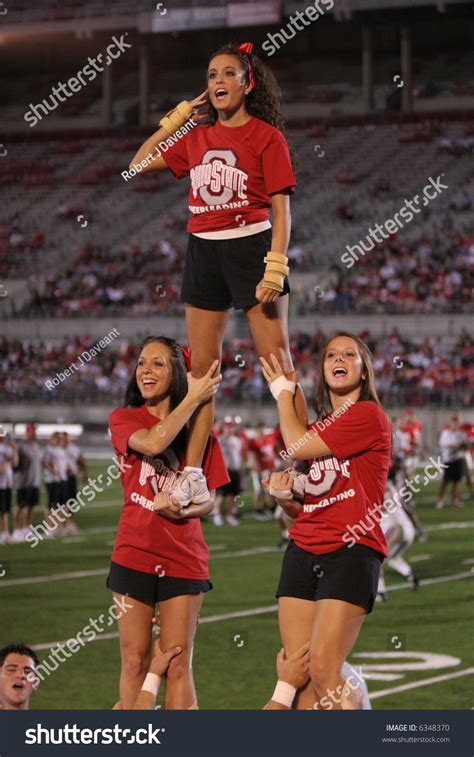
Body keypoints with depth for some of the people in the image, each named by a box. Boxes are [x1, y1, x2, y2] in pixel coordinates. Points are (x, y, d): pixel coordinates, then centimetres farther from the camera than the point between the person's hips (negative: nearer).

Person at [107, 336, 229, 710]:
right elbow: (153, 443, -20)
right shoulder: (123, 419, 3)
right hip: (134, 555, 0)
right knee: (135, 661, 3)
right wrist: (193, 398, -15)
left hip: (184, 559, 0)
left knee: (178, 665, -1)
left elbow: (210, 499, 6)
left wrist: (183, 509, -16)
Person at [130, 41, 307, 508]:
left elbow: (281, 210, -7)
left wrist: (275, 269, -17)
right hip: (203, 250, 5)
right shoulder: (196, 137, 12)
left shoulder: (267, 136, -3)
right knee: (200, 365, 5)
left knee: (277, 358, -9)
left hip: (251, 246, -5)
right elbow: (140, 163, 19)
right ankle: (192, 477, 6)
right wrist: (179, 116, 14)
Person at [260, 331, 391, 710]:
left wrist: (283, 390, 7)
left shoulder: (369, 415, -3)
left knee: (323, 669, -17)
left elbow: (296, 446, -8)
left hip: (351, 551, -7)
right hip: (303, 550, 7)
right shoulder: (319, 428, 21)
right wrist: (284, 497, 2)